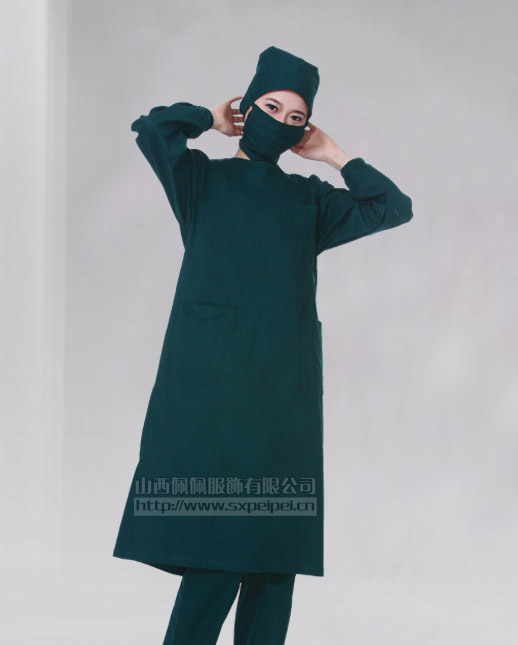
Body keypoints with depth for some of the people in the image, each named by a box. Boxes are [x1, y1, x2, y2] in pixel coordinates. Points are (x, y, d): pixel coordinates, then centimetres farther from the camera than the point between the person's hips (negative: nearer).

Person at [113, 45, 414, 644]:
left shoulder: (308, 198, 20)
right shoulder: (202, 180, 10)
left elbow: (394, 206, 16)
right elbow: (151, 128, -7)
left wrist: (333, 154, 16)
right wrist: (213, 118, 10)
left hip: (284, 387, 4)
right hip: (211, 385, -4)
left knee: (276, 548, -1)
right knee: (216, 541, -11)